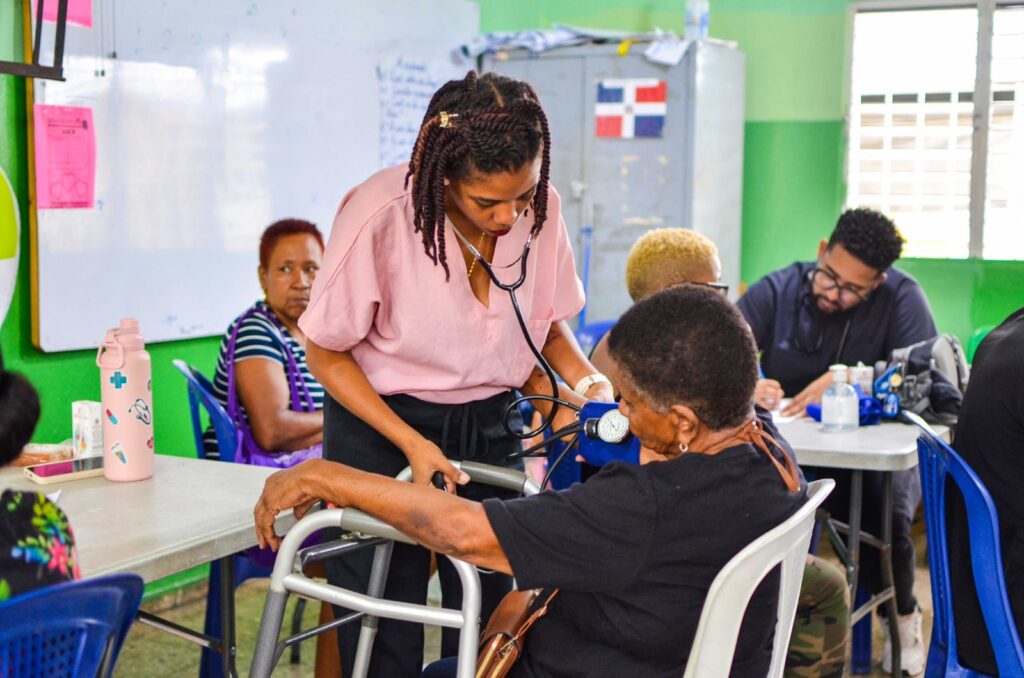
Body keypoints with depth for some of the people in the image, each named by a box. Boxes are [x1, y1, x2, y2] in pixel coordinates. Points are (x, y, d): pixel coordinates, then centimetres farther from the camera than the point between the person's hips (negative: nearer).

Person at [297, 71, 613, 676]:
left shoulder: (541, 207, -10)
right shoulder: (379, 215, -23)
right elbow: (327, 354, -11)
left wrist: (589, 382, -10)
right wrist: (413, 444, -18)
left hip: (491, 426, 4)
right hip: (382, 426, -3)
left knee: (489, 623, 7)